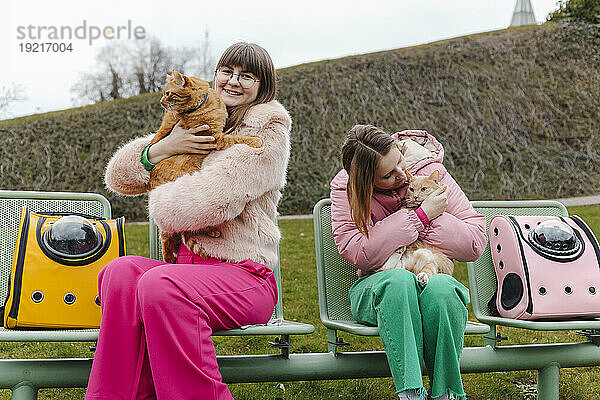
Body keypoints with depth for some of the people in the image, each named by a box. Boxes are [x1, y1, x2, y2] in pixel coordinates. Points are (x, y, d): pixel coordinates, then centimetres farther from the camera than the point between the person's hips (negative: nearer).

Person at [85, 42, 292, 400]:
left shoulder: (269, 134, -2)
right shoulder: (194, 127, 19)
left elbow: (210, 201, -17)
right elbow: (119, 177, 13)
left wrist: (163, 202, 1)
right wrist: (162, 148, -4)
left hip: (244, 276, -6)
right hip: (190, 264, 6)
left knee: (159, 284, -33)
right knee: (122, 272, -25)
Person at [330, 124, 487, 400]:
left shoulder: (430, 172, -4)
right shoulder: (346, 189, -7)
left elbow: (475, 245, -4)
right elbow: (362, 255, -22)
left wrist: (433, 217, -16)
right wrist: (421, 215, -21)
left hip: (433, 275, 1)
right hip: (374, 288, -1)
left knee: (441, 287, -35)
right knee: (399, 282, -37)